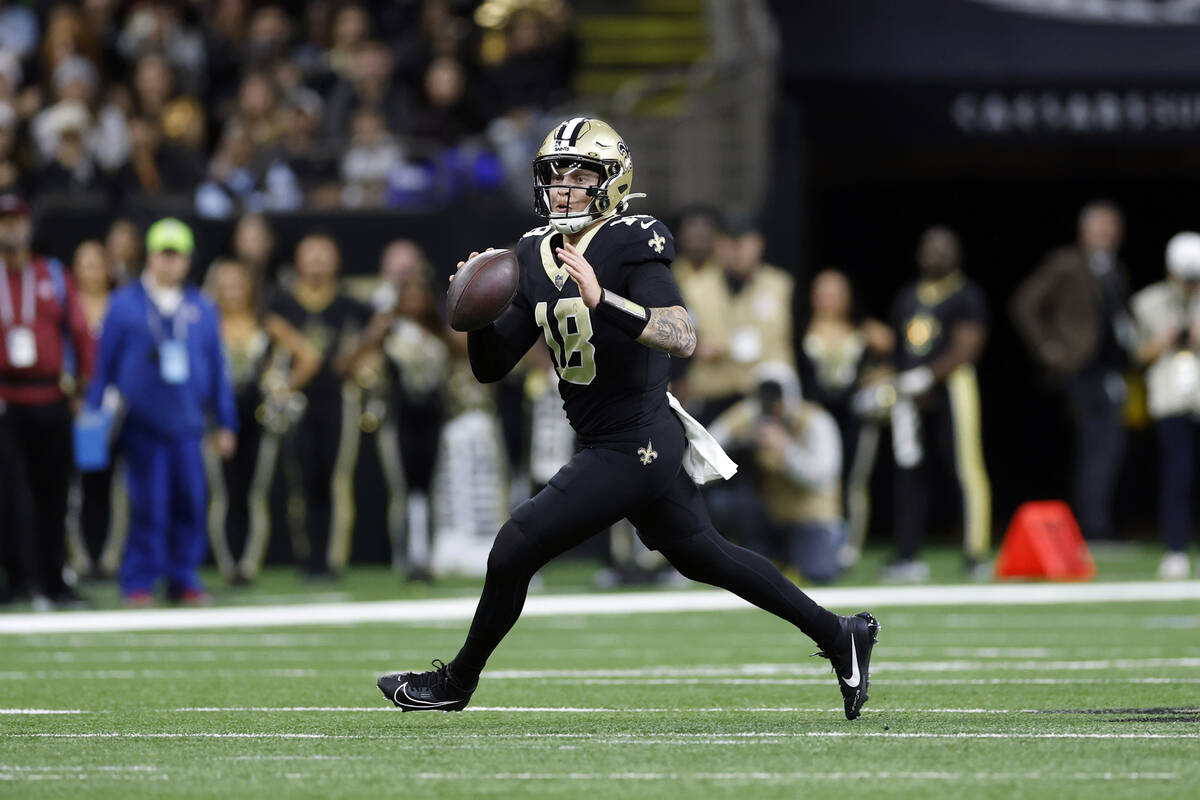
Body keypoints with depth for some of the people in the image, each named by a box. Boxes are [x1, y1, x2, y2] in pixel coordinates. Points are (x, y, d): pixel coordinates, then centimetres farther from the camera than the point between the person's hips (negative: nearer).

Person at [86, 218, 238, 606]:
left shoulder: (201, 309, 11)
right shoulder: (125, 304, 4)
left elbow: (218, 367, 14)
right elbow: (104, 362, 5)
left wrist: (225, 423, 13)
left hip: (187, 423, 3)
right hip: (142, 423, -3)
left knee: (190, 499, -1)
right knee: (148, 504, -6)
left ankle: (183, 577, 10)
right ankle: (139, 581, 3)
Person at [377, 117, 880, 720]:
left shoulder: (630, 247, -16)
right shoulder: (536, 258, 8)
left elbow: (683, 338, -30)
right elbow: (491, 367, 10)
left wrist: (603, 301, -40)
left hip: (632, 450, -9)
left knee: (515, 547, -5)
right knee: (703, 556, 21)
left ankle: (457, 681, 14)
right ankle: (840, 636, 32)